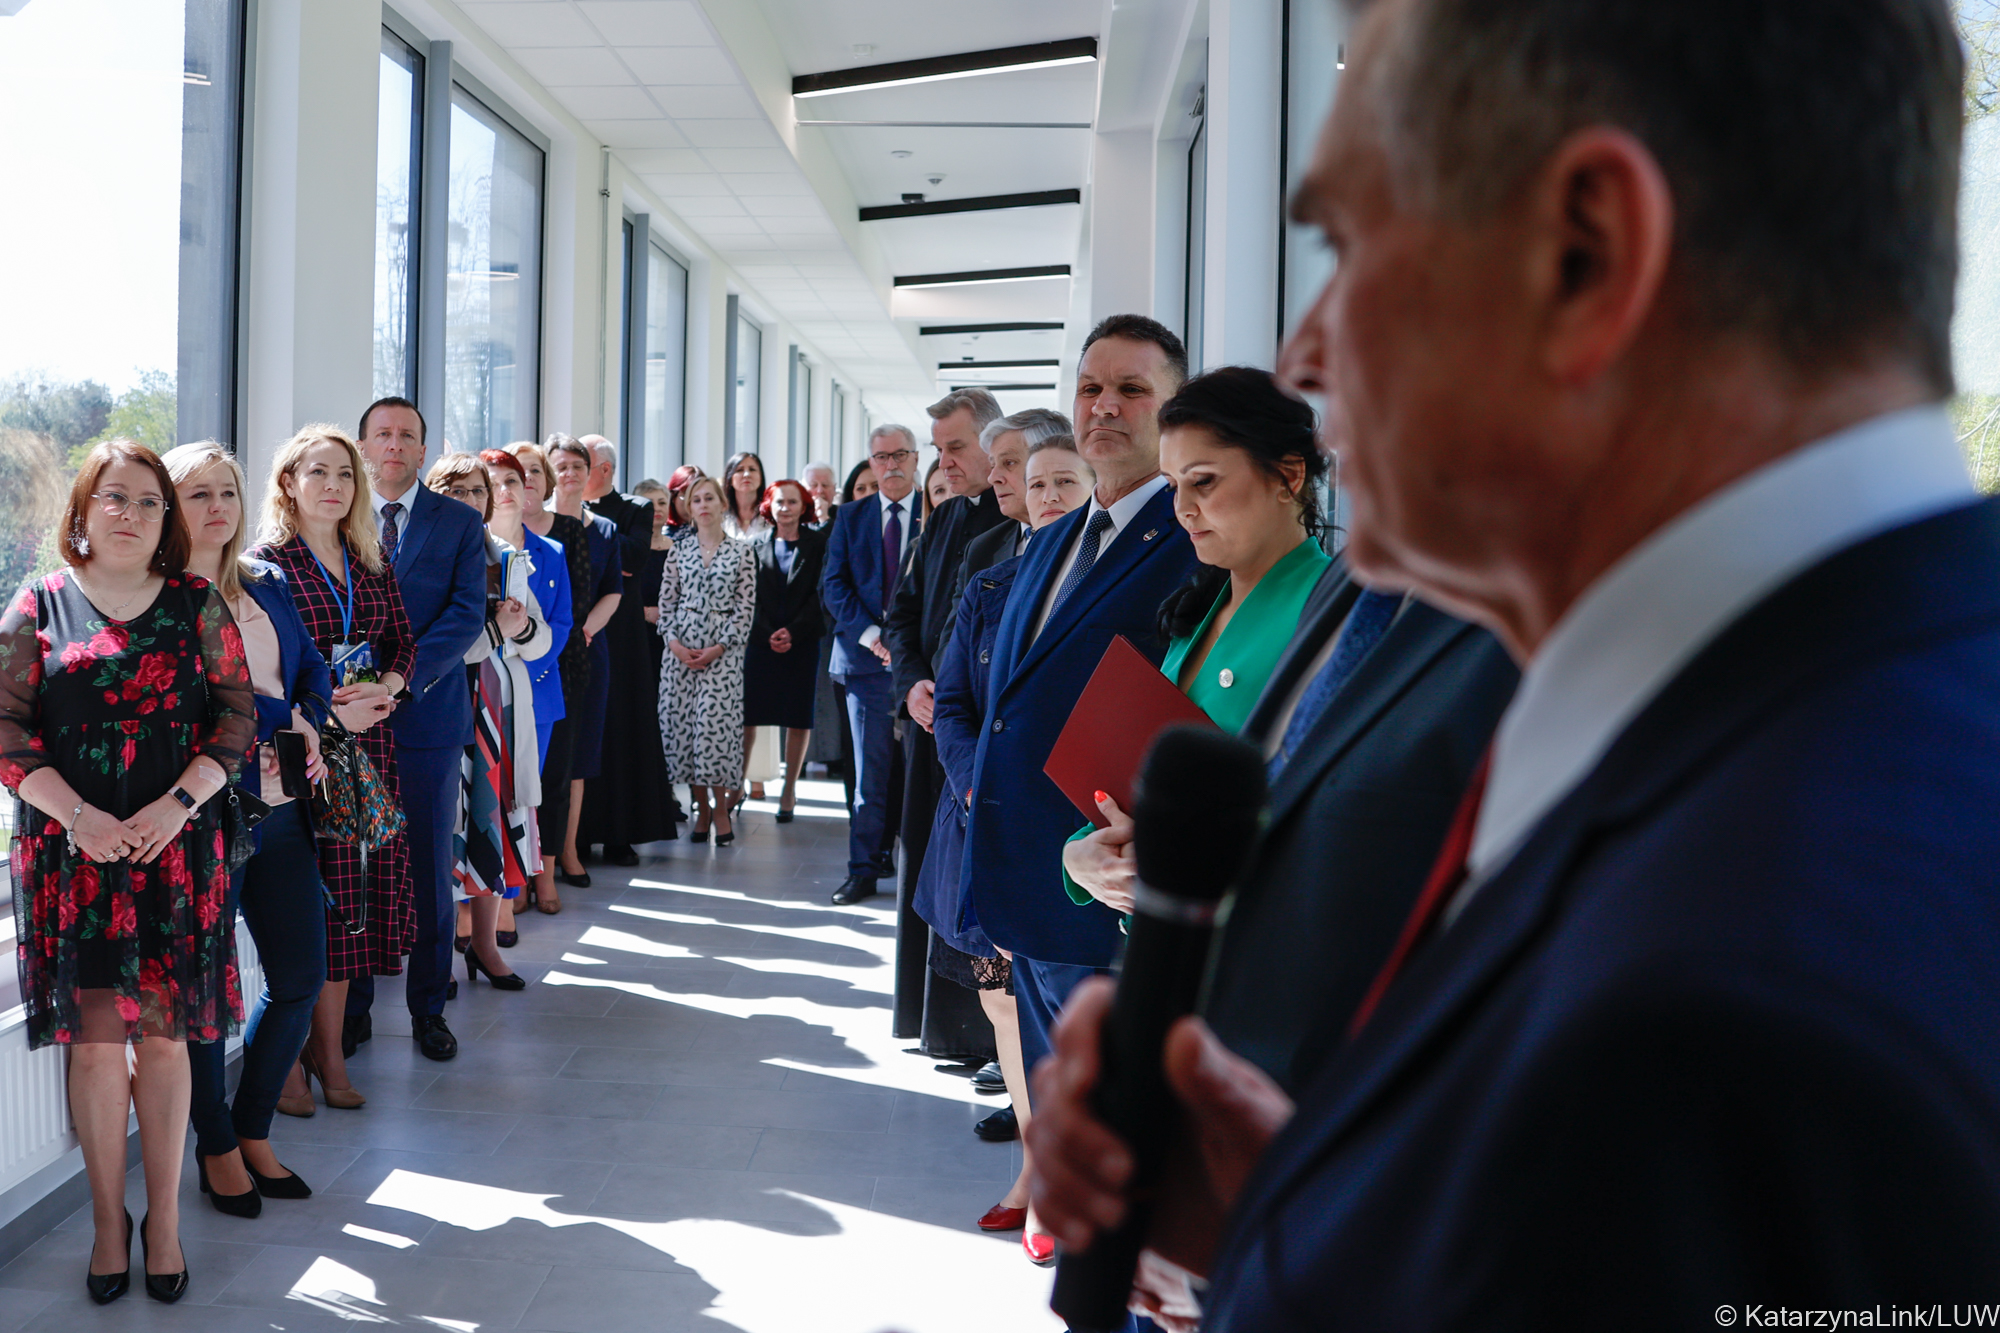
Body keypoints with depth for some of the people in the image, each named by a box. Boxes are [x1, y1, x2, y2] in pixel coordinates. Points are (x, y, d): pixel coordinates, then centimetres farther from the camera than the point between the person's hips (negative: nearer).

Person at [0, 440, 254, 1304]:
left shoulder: (197, 606, 7)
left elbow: (238, 715, 3)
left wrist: (178, 804, -11)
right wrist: (76, 815, -13)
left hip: (176, 852, 0)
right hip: (71, 850, 0)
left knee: (163, 1034, 3)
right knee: (96, 1038, 1)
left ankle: (163, 1219, 15)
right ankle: (108, 1219, 14)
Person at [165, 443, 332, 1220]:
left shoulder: (269, 585, 14)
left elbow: (312, 670, 15)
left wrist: (308, 724, -6)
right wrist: (275, 721, -16)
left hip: (281, 809, 7)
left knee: (301, 977, 9)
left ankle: (253, 1131, 26)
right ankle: (217, 1148, 19)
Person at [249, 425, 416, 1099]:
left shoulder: (372, 562, 14)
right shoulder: (266, 561, -4)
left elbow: (405, 642, 14)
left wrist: (387, 687, -7)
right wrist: (325, 711, -17)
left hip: (365, 744, 5)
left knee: (347, 897, 6)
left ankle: (329, 1052, 15)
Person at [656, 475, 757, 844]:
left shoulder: (741, 551, 3)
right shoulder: (678, 552, 10)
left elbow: (746, 606, -1)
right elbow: (666, 603, 9)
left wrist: (720, 647, -10)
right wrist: (674, 643, -6)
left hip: (722, 650, -3)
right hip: (680, 649, 3)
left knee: (715, 724, -11)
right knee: (680, 724, 0)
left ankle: (721, 810, 2)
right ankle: (701, 809, 12)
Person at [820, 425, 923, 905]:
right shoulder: (851, 517, 11)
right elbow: (834, 585, 5)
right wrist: (870, 634, -9)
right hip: (867, 659, 1)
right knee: (870, 771, 2)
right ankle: (864, 869, 7)